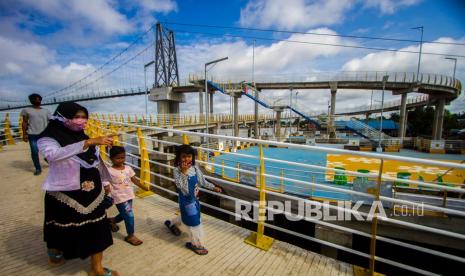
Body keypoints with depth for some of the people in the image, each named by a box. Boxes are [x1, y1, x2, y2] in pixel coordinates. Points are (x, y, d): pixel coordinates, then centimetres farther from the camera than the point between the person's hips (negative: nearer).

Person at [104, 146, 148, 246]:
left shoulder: (128, 168, 1)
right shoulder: (109, 171, -14)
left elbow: (135, 180, 8)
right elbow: (107, 186, -14)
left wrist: (145, 188, 8)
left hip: (129, 196, 6)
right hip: (120, 198, -6)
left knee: (124, 215, 23)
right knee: (129, 216, -3)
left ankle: (112, 220, 55)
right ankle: (130, 236, 18)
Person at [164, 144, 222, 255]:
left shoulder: (195, 168, -5)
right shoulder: (177, 170, -21)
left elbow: (202, 181, 5)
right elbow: (180, 186, -31)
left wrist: (214, 187, 4)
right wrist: (184, 171, -38)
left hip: (194, 198, 7)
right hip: (186, 200, -7)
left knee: (187, 217, 28)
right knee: (194, 221, 3)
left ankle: (172, 224, 58)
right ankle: (197, 244, 25)